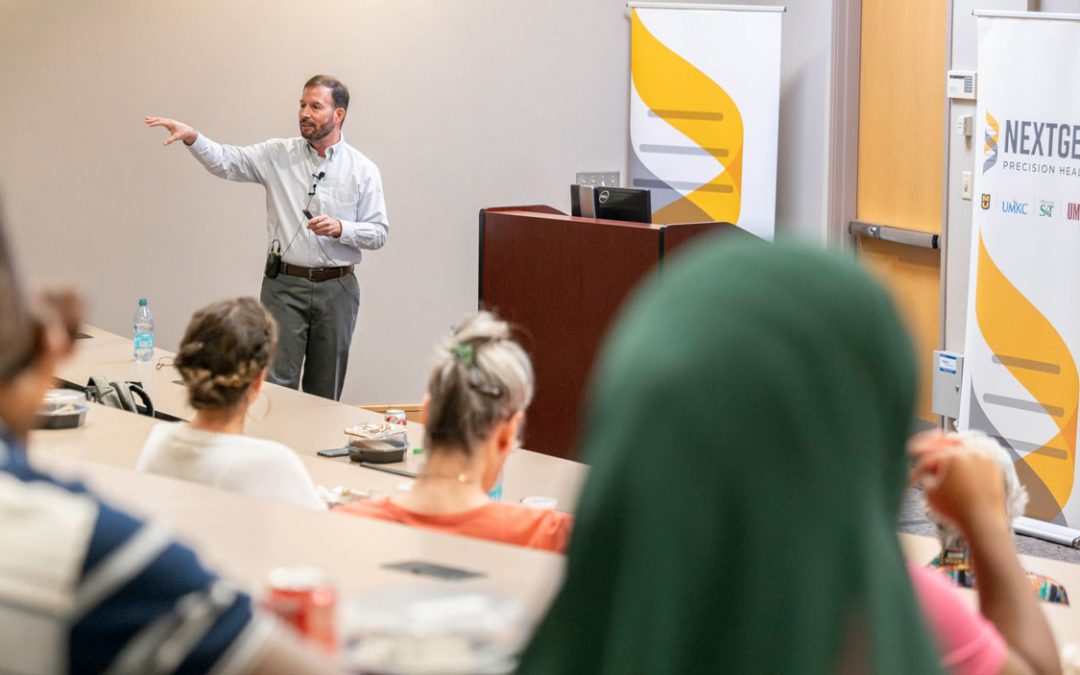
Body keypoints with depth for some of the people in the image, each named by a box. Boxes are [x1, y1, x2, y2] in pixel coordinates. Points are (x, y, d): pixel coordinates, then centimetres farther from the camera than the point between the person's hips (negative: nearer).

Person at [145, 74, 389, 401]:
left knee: (325, 391, 9)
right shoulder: (279, 154, 3)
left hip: (336, 288, 0)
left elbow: (378, 233, 1)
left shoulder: (363, 170, 1)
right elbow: (225, 162, -8)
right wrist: (191, 137, -25)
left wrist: (340, 228, -17)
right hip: (285, 285, 0)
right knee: (277, 384, -6)